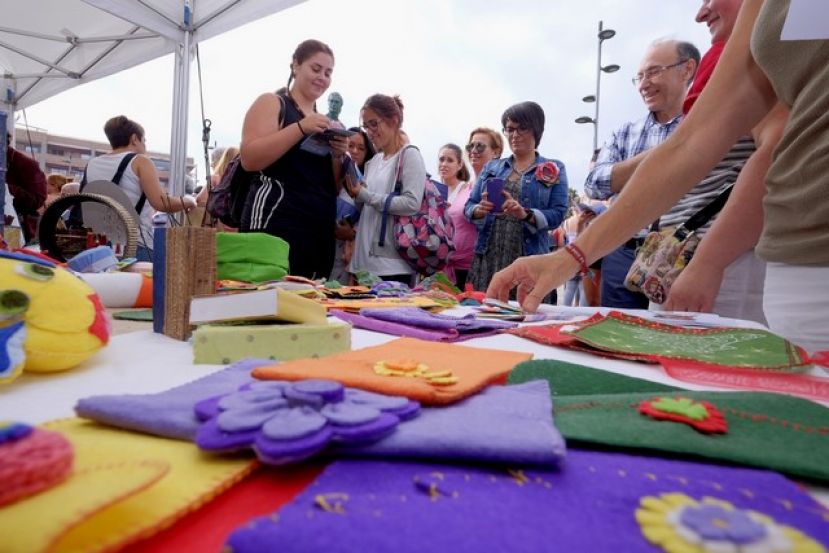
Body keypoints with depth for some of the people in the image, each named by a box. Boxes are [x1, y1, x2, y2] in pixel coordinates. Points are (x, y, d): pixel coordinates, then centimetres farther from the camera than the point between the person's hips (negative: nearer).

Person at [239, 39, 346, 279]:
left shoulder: (323, 120, 20)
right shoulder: (271, 102, 3)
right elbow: (249, 159, -12)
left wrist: (338, 156, 0)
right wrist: (301, 127, -16)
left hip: (320, 228, 6)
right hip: (276, 221, -6)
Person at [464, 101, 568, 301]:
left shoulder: (553, 170, 8)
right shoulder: (491, 167, 16)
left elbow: (558, 214, -2)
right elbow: (469, 205, 11)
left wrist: (526, 215, -20)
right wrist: (479, 210, -12)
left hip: (529, 259, -2)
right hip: (487, 257, 3)